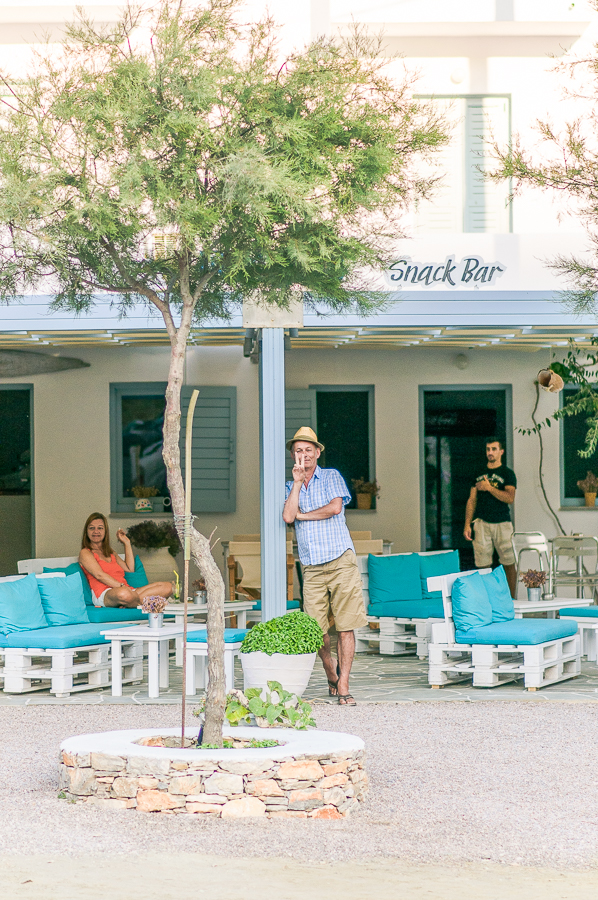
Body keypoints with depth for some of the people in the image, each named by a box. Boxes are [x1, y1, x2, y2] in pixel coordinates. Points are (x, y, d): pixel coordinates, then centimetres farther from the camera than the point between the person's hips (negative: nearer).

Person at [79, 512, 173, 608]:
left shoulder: (110, 552, 33)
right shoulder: (85, 553, 9)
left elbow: (129, 569, 24)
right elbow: (99, 575, -6)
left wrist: (127, 543, 27)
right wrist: (121, 586, -18)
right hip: (105, 593, -8)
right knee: (123, 593, -47)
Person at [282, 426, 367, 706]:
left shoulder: (331, 476, 8)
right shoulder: (290, 487, 17)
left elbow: (335, 507, -10)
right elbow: (288, 516, -2)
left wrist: (302, 515, 0)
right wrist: (297, 481, -1)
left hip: (340, 561, -3)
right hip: (312, 567, 3)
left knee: (345, 626, -7)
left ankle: (343, 686, -6)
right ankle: (331, 676, 21)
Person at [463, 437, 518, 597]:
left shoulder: (507, 473, 3)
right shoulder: (479, 474, 15)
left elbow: (510, 498, -10)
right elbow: (472, 500, 14)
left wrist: (489, 487, -12)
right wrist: (467, 525, 7)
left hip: (502, 523, -3)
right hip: (481, 523, 3)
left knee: (509, 563, -1)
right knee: (482, 564, -2)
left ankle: (512, 598, 6)